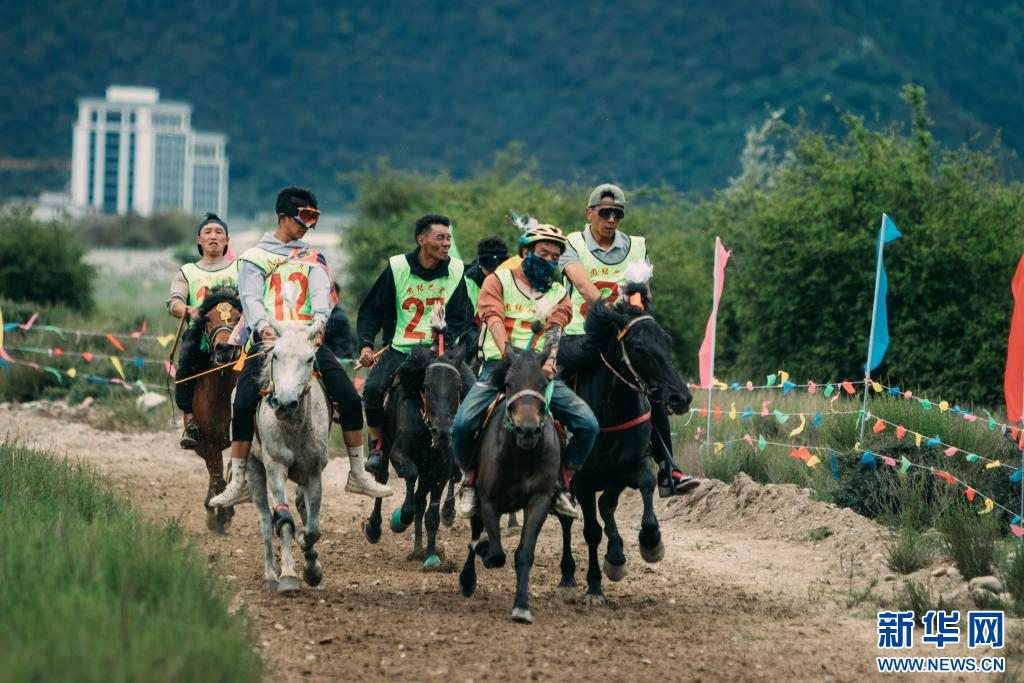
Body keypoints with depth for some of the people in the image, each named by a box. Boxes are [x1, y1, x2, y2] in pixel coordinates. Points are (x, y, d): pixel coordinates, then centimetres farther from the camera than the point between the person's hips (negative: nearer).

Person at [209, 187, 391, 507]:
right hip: (267, 340, -2)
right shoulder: (255, 257, 13)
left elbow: (321, 291, 0)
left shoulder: (313, 258, 19)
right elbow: (250, 297, -2)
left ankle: (357, 474, 0)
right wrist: (262, 326, -23)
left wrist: (319, 319, -22)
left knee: (350, 398, -11)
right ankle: (238, 481, -11)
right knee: (242, 404, -18)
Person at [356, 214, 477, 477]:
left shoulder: (456, 271, 3)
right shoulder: (397, 268, -2)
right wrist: (365, 343, -8)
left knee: (472, 391, -22)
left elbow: (462, 317, 5)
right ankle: (377, 444, -2)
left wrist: (445, 337, -14)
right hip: (400, 348, -1)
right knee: (373, 388, -26)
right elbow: (371, 310, 5)